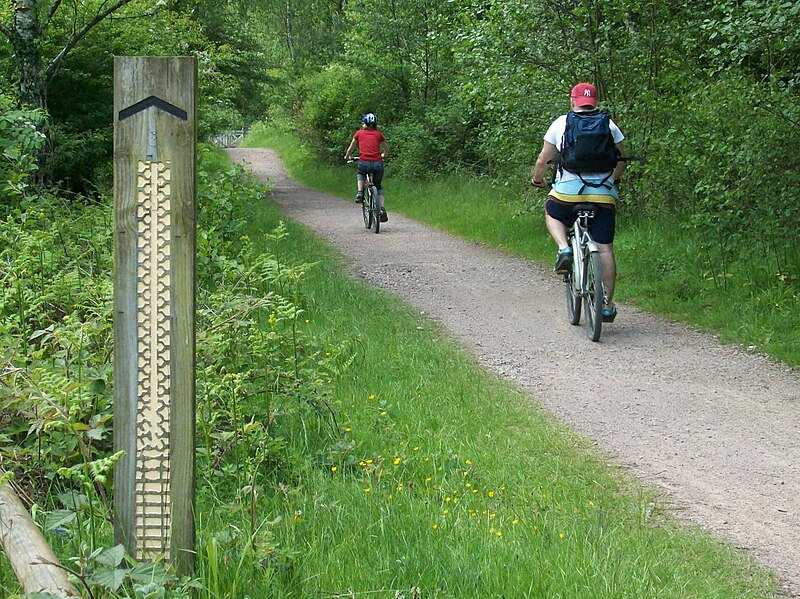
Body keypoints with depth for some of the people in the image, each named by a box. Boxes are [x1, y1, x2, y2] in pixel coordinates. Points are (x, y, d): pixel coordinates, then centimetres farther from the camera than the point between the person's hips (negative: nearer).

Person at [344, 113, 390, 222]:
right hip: (378, 164, 1)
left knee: (360, 174, 34)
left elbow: (351, 148, 24)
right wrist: (383, 156, 49)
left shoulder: (359, 133, 13)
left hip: (364, 163, -1)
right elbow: (386, 150, 27)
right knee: (378, 186, 21)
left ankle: (360, 193, 11)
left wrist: (347, 157, 44)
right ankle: (382, 209, 8)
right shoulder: (378, 134, 14)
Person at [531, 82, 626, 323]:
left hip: (568, 190, -1)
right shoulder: (608, 124, 8)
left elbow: (542, 161, 8)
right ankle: (607, 305, 6)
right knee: (605, 249, 6)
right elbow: (621, 160, 14)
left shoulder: (561, 123, 5)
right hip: (603, 194, 1)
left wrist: (537, 179, 29)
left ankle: (564, 248, 4)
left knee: (552, 214, 32)